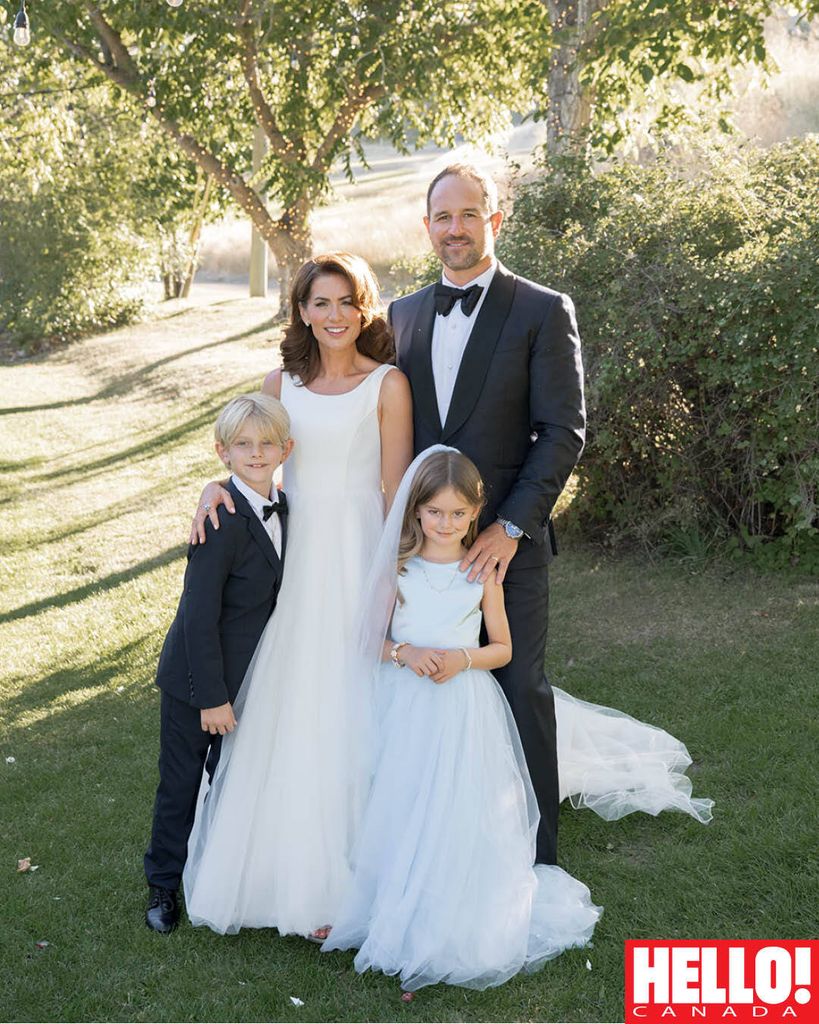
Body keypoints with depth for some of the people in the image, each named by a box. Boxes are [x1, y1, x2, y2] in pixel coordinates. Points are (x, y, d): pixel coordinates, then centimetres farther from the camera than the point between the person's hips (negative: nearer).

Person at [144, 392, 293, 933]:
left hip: (243, 673, 7)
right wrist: (212, 696, -21)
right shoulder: (223, 521, -26)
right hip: (196, 678, -7)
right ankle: (164, 884, 29)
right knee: (181, 781, 9)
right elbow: (200, 616, -24)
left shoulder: (280, 508, -1)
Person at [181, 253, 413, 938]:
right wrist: (218, 485, -7)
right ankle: (288, 867, 26)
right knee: (287, 710, 9)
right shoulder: (283, 382, 8)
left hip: (358, 555, -4)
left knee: (347, 715, 1)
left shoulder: (388, 384, -4)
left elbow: (398, 490, -6)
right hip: (292, 553, 4)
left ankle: (345, 881, 17)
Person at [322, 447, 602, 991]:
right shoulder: (398, 568, -1)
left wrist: (462, 658, -14)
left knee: (459, 818, 1)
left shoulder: (483, 573, -2)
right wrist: (404, 653, -16)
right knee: (403, 812, 6)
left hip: (464, 709, -1)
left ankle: (455, 929, 19)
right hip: (407, 708, 1)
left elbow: (503, 649, 4)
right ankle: (402, 920, 25)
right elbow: (372, 636, 4)